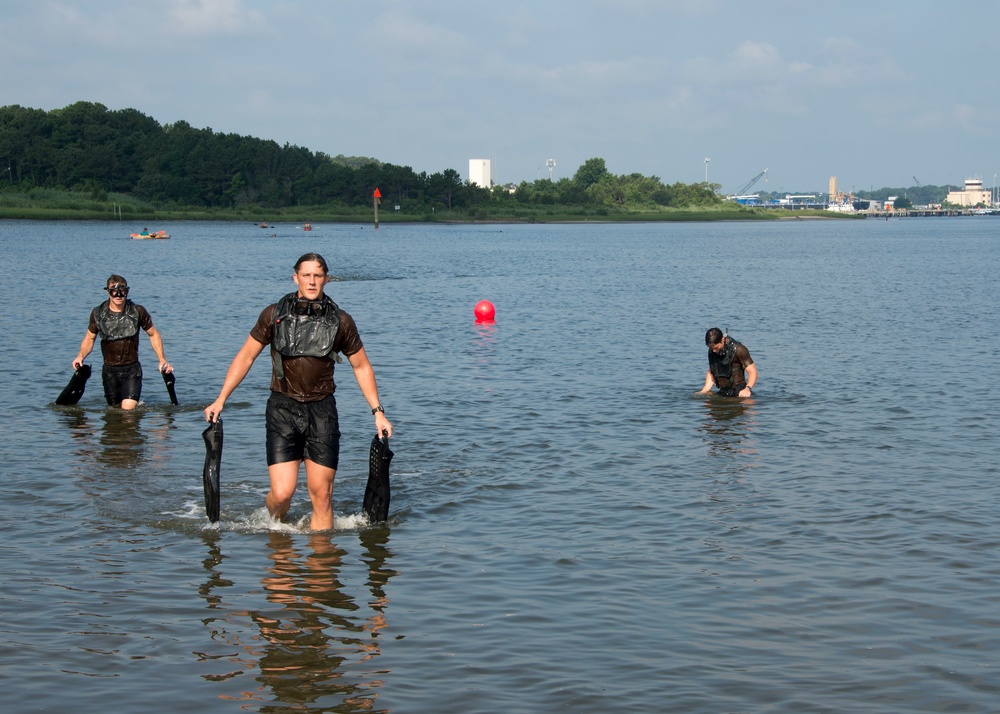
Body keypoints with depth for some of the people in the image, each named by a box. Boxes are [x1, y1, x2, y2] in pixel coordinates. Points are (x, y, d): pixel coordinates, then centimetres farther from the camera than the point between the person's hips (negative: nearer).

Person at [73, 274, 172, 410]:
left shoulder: (138, 311, -5)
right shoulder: (98, 313, -1)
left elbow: (153, 334, 6)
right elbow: (90, 338, 10)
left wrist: (162, 360, -2)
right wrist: (80, 356, -8)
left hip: (132, 369, -2)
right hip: (109, 370, 2)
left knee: (128, 410, -15)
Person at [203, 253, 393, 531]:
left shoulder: (341, 322, 2)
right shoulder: (274, 315, 0)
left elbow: (362, 367, 13)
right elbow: (245, 357, 8)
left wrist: (378, 411, 7)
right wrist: (221, 399, 2)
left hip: (322, 411, 1)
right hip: (283, 409, -1)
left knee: (322, 495, -1)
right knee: (282, 493, -7)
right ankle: (275, 524, 26)